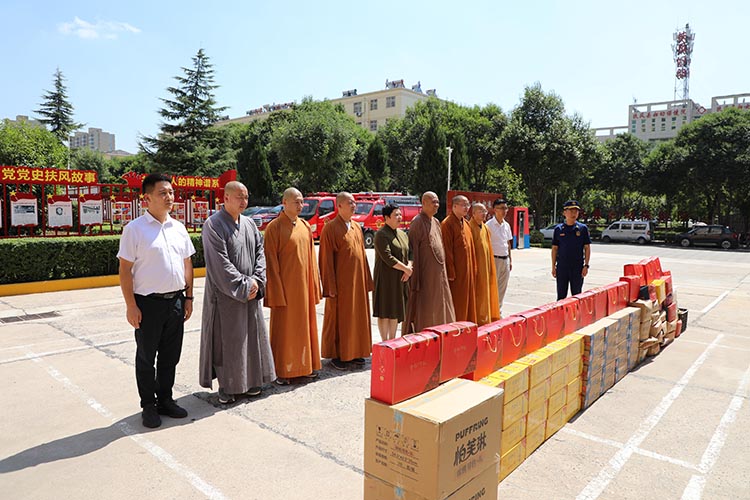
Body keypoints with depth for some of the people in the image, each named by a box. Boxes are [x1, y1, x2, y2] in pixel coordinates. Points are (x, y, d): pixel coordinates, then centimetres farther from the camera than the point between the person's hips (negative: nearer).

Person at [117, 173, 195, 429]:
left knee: (170, 357, 15)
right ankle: (149, 406, 24)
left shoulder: (178, 228, 9)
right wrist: (131, 306, -13)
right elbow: (125, 270, -9)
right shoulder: (134, 229, -8)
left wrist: (188, 297, 10)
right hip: (148, 303, -5)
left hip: (176, 301, 5)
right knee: (146, 359, 9)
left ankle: (165, 400, 30)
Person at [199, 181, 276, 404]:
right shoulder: (213, 225, -11)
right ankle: (226, 385, 16)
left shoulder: (249, 223, 10)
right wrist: (243, 286, -16)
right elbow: (219, 262, -17)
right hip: (226, 294, -6)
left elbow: (260, 251, 7)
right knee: (226, 339, 2)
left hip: (251, 292, 6)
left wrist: (256, 280, -7)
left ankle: (250, 380, 26)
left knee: (252, 335, 12)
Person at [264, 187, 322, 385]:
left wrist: (314, 285, 8)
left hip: (303, 285, 6)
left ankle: (304, 365, 25)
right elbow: (271, 262, -11)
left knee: (303, 326, 13)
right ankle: (281, 371, 13)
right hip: (284, 286, -6)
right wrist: (276, 292, -15)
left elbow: (311, 257, 12)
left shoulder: (305, 226, 10)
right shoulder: (274, 227, -9)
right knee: (283, 328, 3)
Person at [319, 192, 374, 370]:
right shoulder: (331, 228, -10)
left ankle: (354, 352, 24)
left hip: (358, 281, 7)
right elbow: (326, 259, -13)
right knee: (338, 318, 4)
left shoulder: (357, 227, 11)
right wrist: (330, 287, -16)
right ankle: (336, 355, 17)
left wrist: (367, 280, 10)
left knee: (357, 317, 12)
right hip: (340, 282, -7)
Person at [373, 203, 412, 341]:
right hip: (386, 277, -7)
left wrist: (408, 269, -6)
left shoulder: (403, 234, 14)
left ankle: (392, 341, 21)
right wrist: (405, 268, -13)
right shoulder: (381, 234, -11)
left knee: (396, 310, 11)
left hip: (400, 278, 7)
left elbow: (410, 254, 13)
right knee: (385, 311, -2)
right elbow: (387, 257, -20)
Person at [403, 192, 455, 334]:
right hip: (425, 273, -8)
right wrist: (415, 279, -19)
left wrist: (444, 270, 15)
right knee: (424, 309, -1)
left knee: (438, 310, 14)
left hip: (439, 273, 8)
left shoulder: (436, 222, 13)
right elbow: (413, 251, -15)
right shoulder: (417, 223, -12)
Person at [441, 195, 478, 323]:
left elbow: (470, 247, 16)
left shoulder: (466, 223, 13)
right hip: (456, 271, -8)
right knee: (456, 302, 0)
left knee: (467, 300, 13)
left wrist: (474, 268, 12)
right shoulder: (447, 224, -13)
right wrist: (450, 273, -19)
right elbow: (447, 250, -17)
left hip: (468, 270, 8)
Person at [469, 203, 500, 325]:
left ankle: (485, 319, 21)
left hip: (485, 266, 8)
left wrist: (490, 267, 12)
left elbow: (488, 248, 16)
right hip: (476, 266, -8)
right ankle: (477, 320, 6)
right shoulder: (470, 227, -12)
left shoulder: (485, 228, 12)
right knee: (477, 294, -2)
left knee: (485, 292, 12)